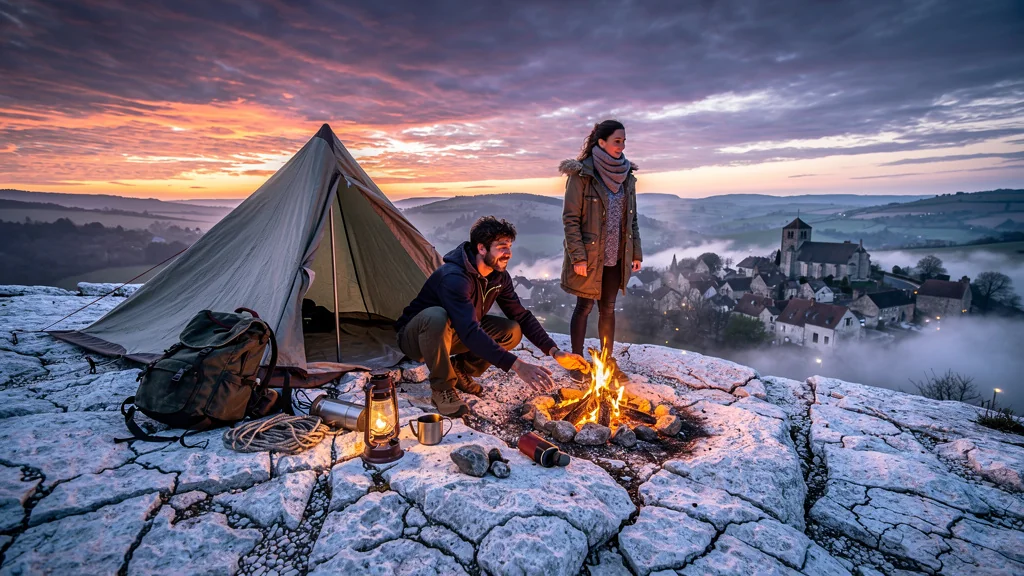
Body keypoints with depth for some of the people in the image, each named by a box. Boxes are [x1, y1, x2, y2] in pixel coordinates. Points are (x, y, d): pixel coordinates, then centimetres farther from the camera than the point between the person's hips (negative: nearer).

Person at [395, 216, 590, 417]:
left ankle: (460, 370, 6)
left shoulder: (499, 277, -8)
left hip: (453, 336, 7)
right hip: (417, 337, -6)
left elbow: (522, 316, -3)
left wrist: (555, 352, -14)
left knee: (512, 331, -11)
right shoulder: (454, 277, -34)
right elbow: (470, 333, -43)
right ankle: (442, 387, -18)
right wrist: (517, 365, -49)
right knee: (436, 316, -41)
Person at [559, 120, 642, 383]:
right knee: (584, 307, 5)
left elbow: (632, 218, 13)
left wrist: (636, 252, 9)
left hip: (616, 256, 5)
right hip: (589, 257, -5)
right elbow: (570, 218, -12)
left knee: (608, 309, 13)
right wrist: (578, 257, -17)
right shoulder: (581, 174, -10)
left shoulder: (626, 175, 8)